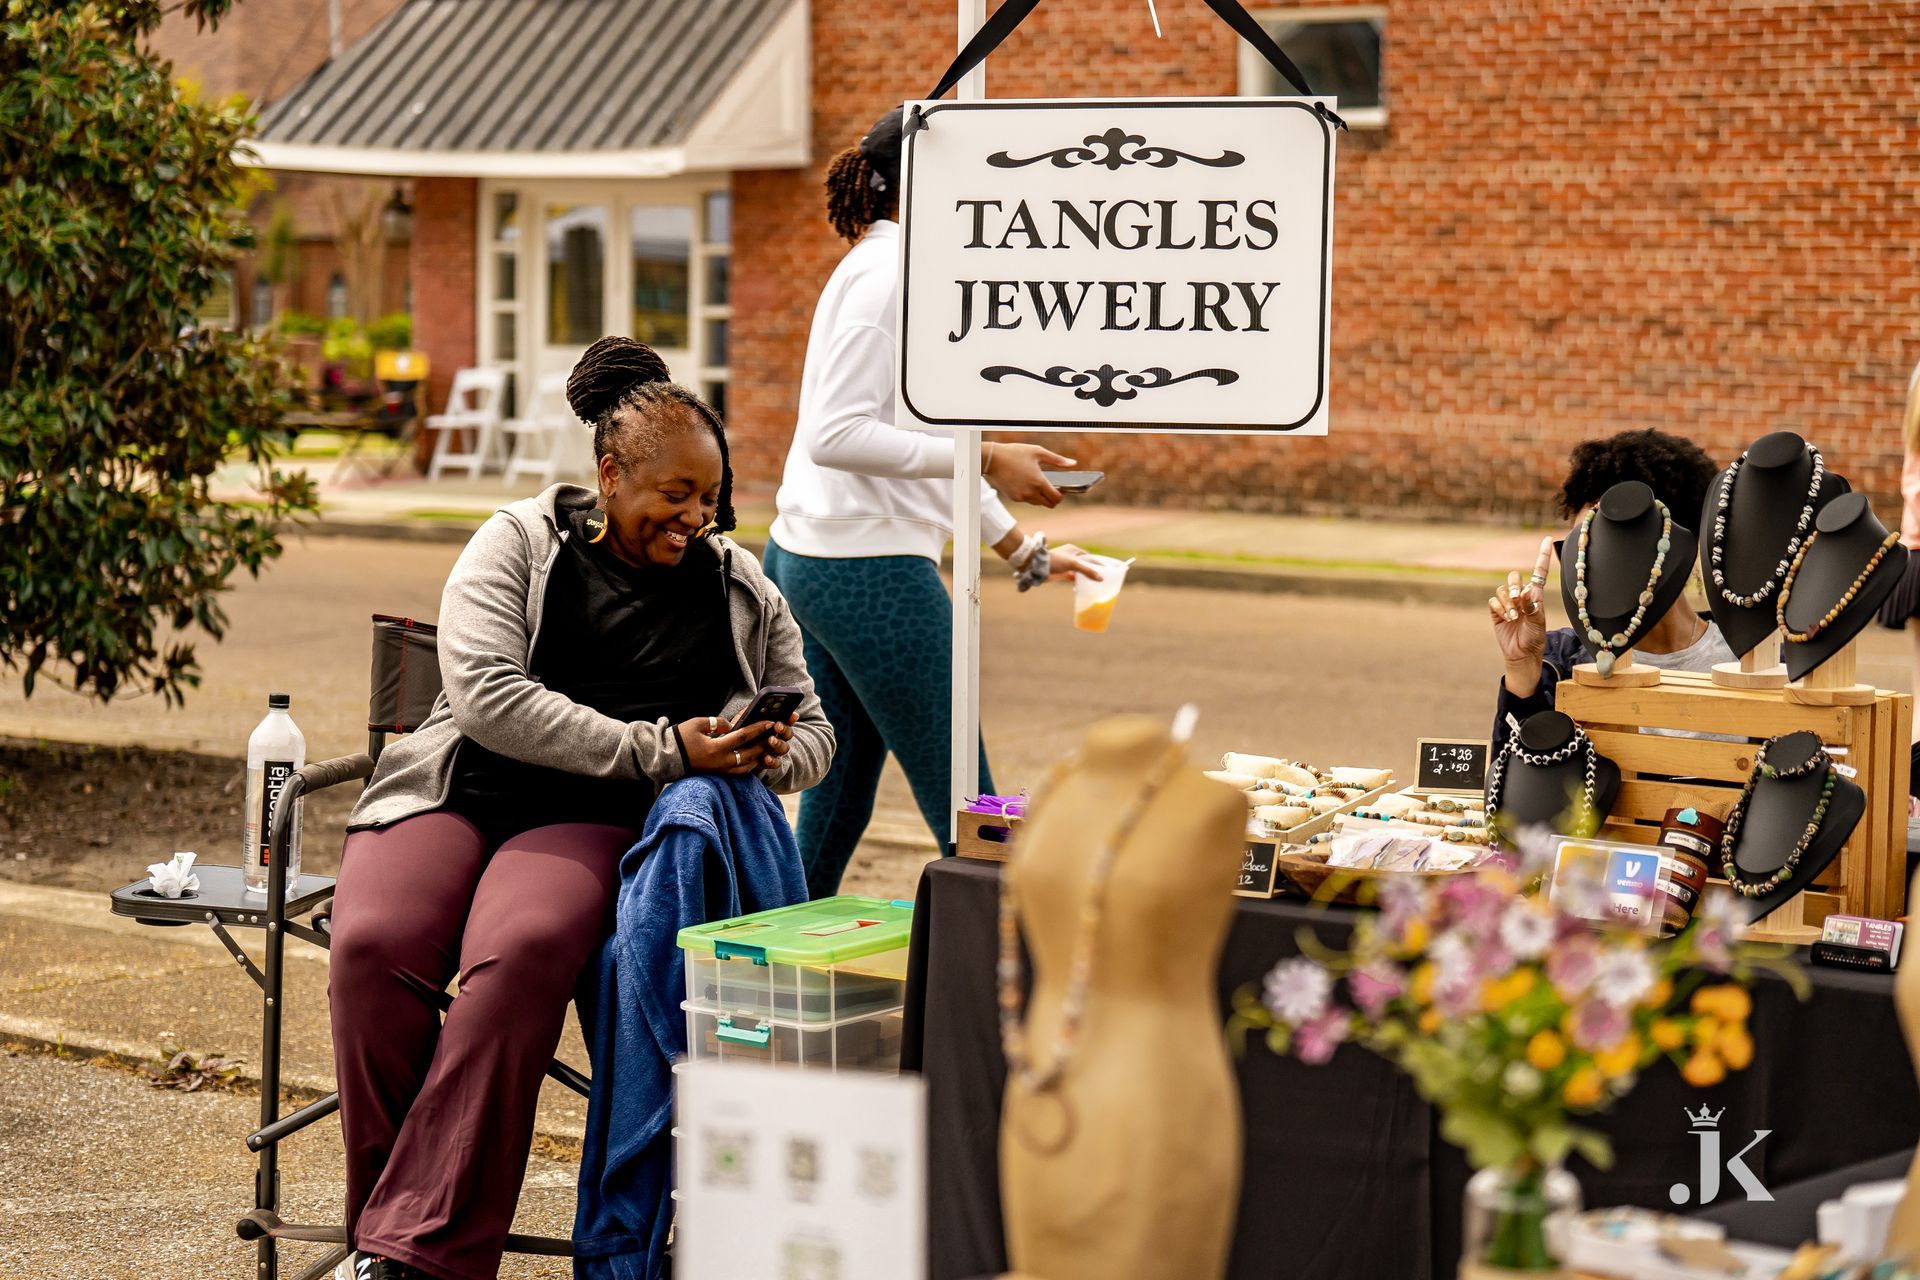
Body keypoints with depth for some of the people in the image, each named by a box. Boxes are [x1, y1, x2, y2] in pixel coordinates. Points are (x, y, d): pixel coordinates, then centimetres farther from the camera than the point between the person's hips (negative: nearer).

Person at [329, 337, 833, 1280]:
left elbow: (813, 726, 25)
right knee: (372, 944, -32)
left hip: (591, 821, 0)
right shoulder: (518, 544, 6)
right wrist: (659, 751, -14)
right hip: (457, 796, 0)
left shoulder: (742, 592, 16)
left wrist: (774, 757, -2)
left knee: (521, 954, -35)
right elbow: (487, 694, -9)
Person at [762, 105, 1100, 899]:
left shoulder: (894, 268, 18)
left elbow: (921, 446, 24)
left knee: (839, 801, 15)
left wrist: (1025, 552, 23)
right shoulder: (889, 270, -13)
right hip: (868, 568, -10)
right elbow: (838, 435, -22)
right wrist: (987, 459, -20)